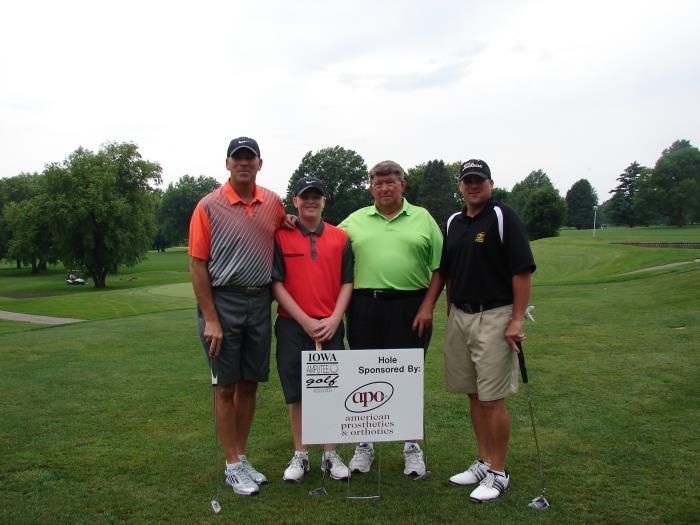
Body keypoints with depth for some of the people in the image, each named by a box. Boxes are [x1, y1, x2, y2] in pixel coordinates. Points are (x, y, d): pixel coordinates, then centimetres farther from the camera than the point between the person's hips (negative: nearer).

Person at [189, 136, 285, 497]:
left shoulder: (273, 203, 4)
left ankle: (242, 458, 27)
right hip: (223, 302, -4)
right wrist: (210, 319, -13)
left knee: (250, 384, 12)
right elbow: (197, 265, -9)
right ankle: (232, 466, 16)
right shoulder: (209, 206, -8)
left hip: (260, 302, 4)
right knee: (226, 386, 4)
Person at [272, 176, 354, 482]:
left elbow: (347, 283, 5)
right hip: (293, 326, -1)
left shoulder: (340, 238, 6)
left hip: (331, 326, 2)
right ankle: (300, 455, 22)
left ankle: (330, 455, 21)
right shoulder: (280, 237, -1)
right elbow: (277, 284, -5)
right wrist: (306, 321, -12)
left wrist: (334, 319, -9)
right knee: (296, 392, 7)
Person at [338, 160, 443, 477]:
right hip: (365, 307, 2)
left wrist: (428, 305, -5)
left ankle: (412, 446, 20)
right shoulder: (355, 221, 12)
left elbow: (438, 268, 4)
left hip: (410, 308, -1)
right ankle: (364, 444, 23)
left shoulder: (422, 219, 7)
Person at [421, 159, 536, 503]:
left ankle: (498, 474, 11)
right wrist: (429, 306, 12)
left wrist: (517, 320, -16)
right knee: (473, 395, 12)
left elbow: (523, 271, -11)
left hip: (494, 317, -6)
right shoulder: (452, 223, 13)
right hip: (458, 317, 6)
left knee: (492, 398, -3)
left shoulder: (503, 217, -7)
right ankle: (483, 463, 25)